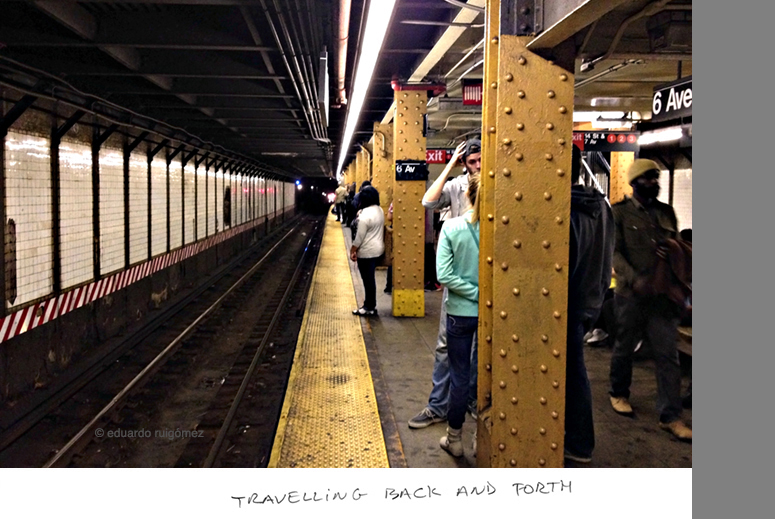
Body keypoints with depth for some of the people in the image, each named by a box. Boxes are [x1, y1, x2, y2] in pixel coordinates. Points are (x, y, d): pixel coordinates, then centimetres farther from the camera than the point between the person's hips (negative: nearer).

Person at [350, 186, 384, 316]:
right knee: (370, 278, 17)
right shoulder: (380, 210, 6)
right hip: (377, 248, 9)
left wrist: (353, 250, -10)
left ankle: (370, 307, 8)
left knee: (368, 279, 0)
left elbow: (360, 236, -20)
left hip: (367, 252, -9)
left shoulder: (365, 214, -22)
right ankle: (370, 304, 25)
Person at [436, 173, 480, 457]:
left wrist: (476, 293, -11)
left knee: (459, 376, 11)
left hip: (460, 313, 0)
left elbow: (444, 275, -16)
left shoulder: (451, 227, -11)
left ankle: (455, 439, 24)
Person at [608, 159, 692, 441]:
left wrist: (670, 252, -5)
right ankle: (619, 394, 34)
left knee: (668, 355, 1)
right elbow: (615, 251, -10)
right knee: (624, 347, 12)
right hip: (630, 293, -3)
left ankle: (670, 416, 8)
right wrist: (635, 279, -23)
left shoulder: (666, 212, 11)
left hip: (663, 294, 4)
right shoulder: (620, 212, -3)